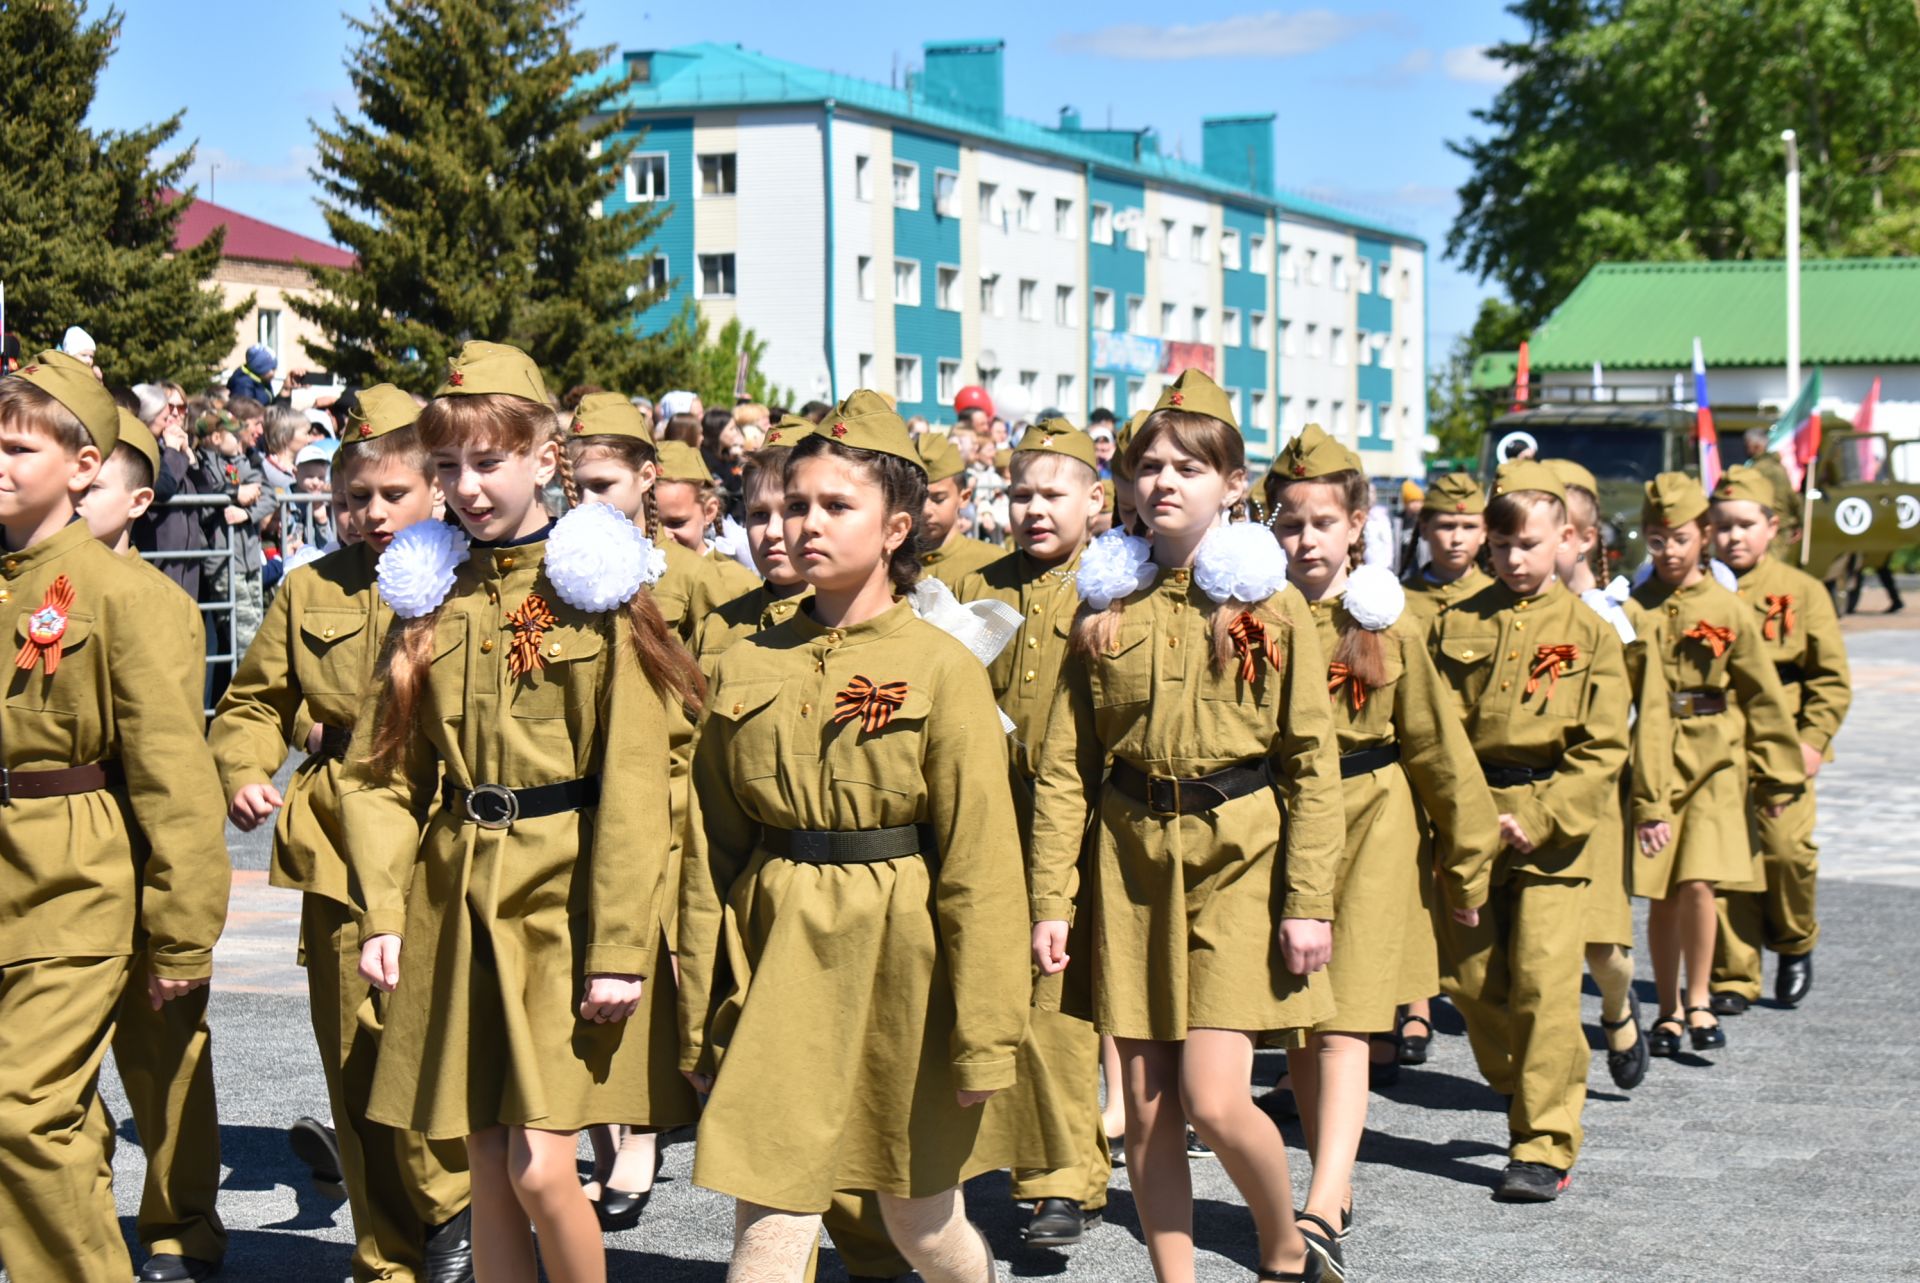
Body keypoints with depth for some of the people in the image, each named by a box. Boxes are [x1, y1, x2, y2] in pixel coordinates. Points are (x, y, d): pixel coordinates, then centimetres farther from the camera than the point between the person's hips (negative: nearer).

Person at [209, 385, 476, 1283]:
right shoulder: (311, 590, 11)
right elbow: (253, 702, 17)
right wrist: (244, 772, -2)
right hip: (337, 842, 4)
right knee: (352, 1045, 8)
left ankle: (451, 1207, 12)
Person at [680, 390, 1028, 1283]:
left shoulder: (943, 669, -6)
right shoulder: (748, 667, 5)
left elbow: (979, 865, -8)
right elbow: (713, 852, 8)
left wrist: (982, 1039, -10)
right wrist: (702, 1022, 7)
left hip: (895, 963, -2)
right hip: (776, 957, 3)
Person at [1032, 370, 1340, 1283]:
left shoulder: (1269, 605, -1)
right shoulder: (1106, 606, 6)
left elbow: (1312, 766, -2)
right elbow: (1064, 767, 4)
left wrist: (1309, 900, -9)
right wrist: (1051, 900, -2)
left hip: (1240, 859, -3)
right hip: (1131, 860, 3)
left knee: (1213, 1100, -11)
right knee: (1147, 1108, 4)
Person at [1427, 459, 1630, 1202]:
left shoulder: (1589, 633, 1)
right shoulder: (1455, 624, 7)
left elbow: (1602, 749, -3)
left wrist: (1537, 818, -12)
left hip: (1551, 835, -3)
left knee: (1542, 986, -7)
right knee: (1468, 979, 7)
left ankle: (1545, 1147, 0)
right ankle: (1525, 1095, 30)